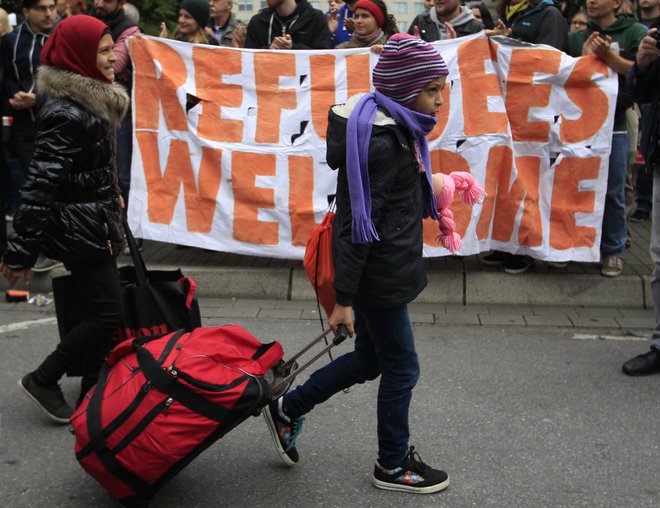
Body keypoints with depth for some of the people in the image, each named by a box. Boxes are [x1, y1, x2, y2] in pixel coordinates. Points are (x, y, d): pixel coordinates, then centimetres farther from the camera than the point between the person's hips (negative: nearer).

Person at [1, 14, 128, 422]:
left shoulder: (93, 98, 7)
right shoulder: (67, 113, -23)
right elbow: (41, 183, -24)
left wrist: (111, 199, 27)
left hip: (97, 224, 9)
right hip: (80, 231, -9)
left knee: (103, 312, 13)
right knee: (108, 314, -4)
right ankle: (42, 380, 11)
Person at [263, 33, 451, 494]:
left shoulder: (397, 127, 7)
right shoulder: (380, 141, -23)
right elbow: (357, 222, -23)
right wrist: (344, 298, -21)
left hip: (385, 267, 10)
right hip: (377, 275, -10)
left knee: (369, 359, 21)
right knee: (402, 369, 6)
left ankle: (287, 411, 33)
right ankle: (393, 465, 25)